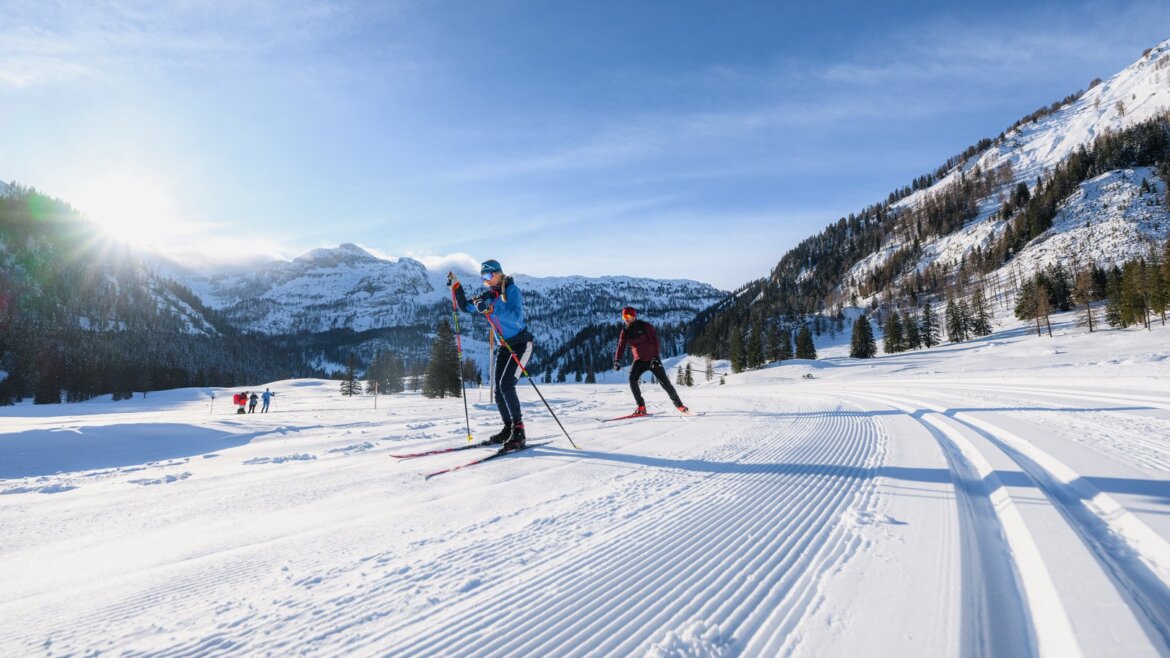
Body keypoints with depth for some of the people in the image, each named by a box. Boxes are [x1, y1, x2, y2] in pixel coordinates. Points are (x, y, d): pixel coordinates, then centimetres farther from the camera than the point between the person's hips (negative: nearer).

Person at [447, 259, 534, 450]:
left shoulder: (512, 290, -12)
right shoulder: (489, 295, 7)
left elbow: (517, 317, -27)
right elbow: (465, 306, 11)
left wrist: (491, 309, -36)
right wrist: (456, 287, -1)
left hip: (522, 343, -7)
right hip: (505, 346, 8)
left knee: (506, 384, -20)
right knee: (499, 390, 5)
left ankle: (518, 431, -15)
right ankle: (508, 428, 19)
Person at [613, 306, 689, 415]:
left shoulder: (645, 326, -10)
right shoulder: (625, 332, 2)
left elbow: (654, 340, -14)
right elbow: (621, 346, -4)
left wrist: (655, 356, -25)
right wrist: (617, 360, -19)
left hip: (652, 359, -3)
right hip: (639, 360, 3)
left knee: (664, 381, -5)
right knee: (632, 378, -21)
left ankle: (678, 404, 12)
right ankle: (641, 406, -13)